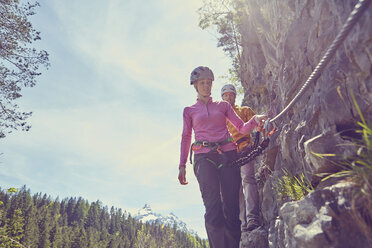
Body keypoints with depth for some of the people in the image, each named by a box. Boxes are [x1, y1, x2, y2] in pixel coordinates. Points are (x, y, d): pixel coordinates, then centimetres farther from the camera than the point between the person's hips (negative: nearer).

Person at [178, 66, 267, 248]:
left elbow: (242, 128, 14)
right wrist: (182, 165, 7)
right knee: (213, 208, -12)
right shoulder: (189, 111, 18)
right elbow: (185, 138, 16)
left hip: (227, 153, 1)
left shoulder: (223, 105, 19)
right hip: (204, 157, -1)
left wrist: (254, 120, -7)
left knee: (231, 206, -4)